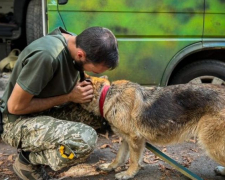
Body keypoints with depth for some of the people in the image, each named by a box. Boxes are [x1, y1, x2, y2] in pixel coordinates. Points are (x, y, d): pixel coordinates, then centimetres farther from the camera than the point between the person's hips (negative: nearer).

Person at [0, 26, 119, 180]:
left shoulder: (76, 43, -7)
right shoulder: (46, 56, -32)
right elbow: (15, 106, -24)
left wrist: (81, 88, -9)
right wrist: (68, 97, -22)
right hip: (17, 122, -9)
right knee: (86, 140, -31)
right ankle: (28, 159, -4)